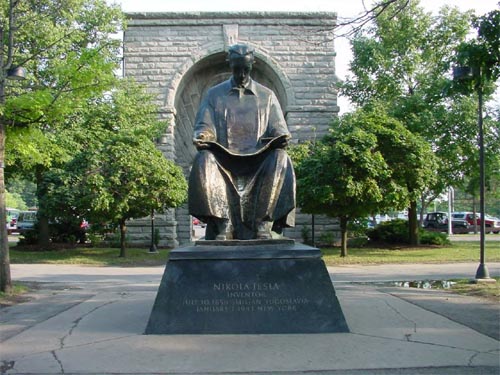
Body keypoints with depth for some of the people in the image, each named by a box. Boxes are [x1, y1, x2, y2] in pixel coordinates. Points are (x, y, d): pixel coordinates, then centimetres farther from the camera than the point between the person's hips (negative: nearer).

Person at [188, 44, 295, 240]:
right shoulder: (214, 94, 17)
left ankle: (264, 223, -31)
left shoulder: (266, 96, 17)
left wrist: (282, 137, -14)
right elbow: (204, 126, 9)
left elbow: (278, 129, 11)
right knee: (204, 160, -33)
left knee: (280, 159, -32)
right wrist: (202, 137, -16)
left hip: (258, 158, 0)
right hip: (224, 158, 0)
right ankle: (223, 223, -33)